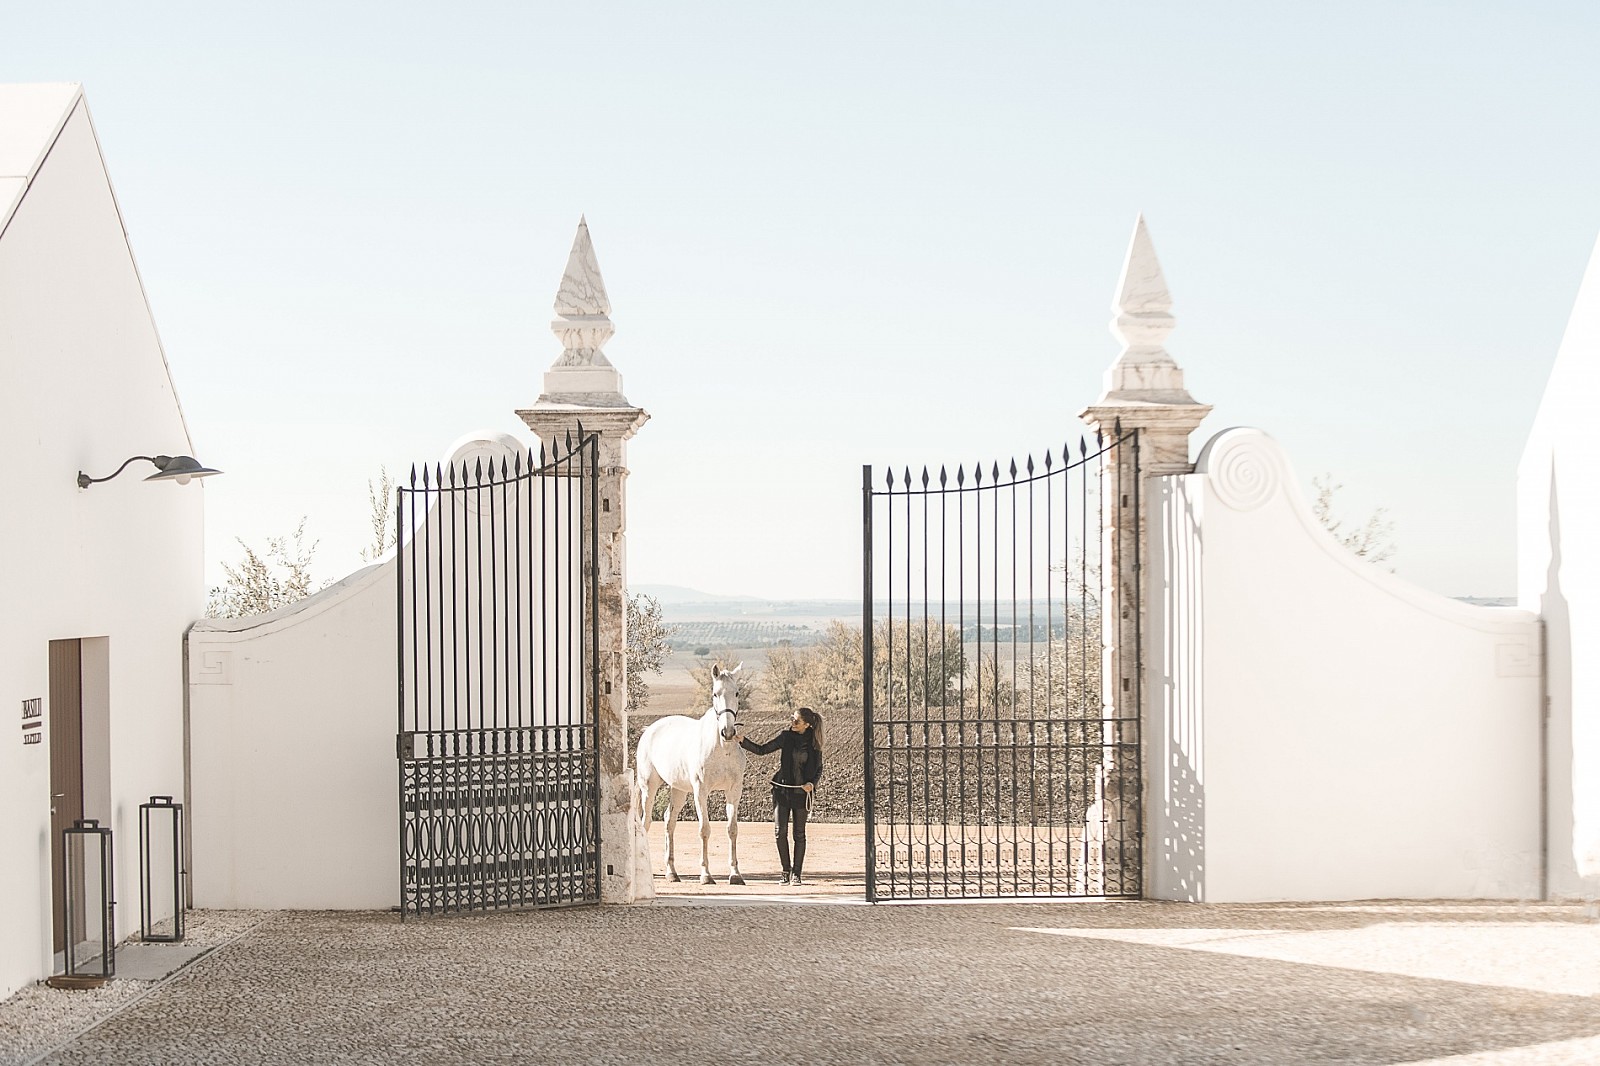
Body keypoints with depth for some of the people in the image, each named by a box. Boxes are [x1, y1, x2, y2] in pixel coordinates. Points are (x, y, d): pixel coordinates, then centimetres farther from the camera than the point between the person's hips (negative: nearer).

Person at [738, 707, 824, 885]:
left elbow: (818, 769, 7)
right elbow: (762, 750, 1)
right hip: (782, 789, 1)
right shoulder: (785, 737, 0)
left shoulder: (813, 743, -1)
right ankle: (786, 870, 10)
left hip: (801, 792, -1)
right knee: (780, 831, -6)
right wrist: (743, 741, -11)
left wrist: (812, 783, -12)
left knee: (799, 834, 5)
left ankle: (796, 873, 14)